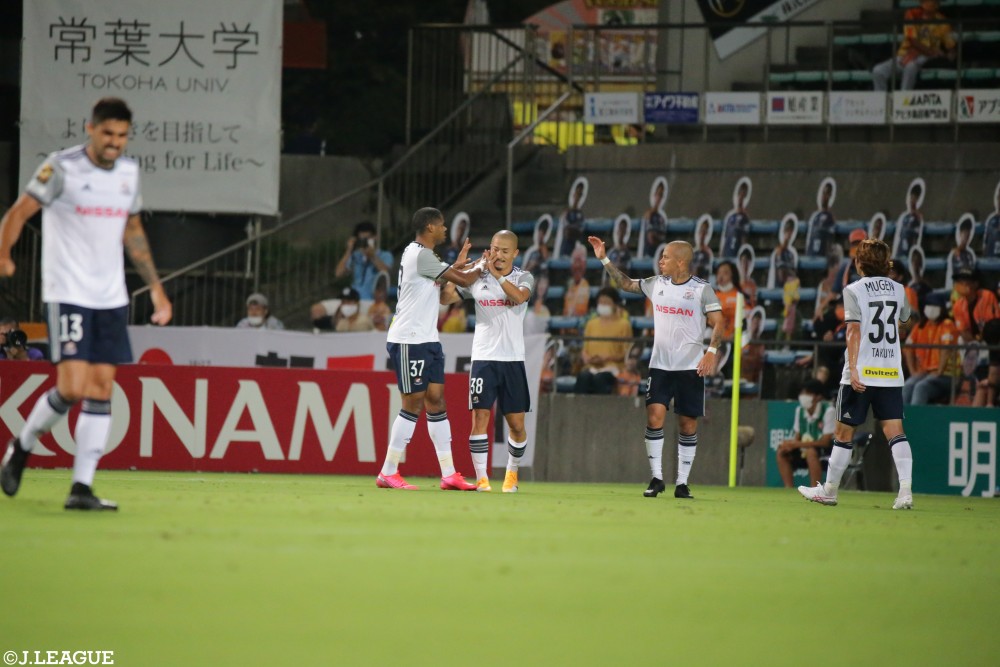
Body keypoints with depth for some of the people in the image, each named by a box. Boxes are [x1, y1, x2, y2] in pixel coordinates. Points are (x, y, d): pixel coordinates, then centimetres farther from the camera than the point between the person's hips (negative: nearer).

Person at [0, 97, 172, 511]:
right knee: (72, 387, -14)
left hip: (111, 298, 6)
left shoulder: (128, 171, 10)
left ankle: (82, 487, 1)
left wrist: (155, 286, 20)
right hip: (67, 294, -6)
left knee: (101, 390, -1)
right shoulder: (62, 167, -8)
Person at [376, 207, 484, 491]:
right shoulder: (420, 255, -16)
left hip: (427, 340, 10)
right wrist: (481, 266, 6)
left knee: (436, 401, 7)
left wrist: (459, 263, 25)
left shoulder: (420, 255, 15)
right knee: (414, 404, -8)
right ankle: (388, 473, -2)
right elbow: (464, 280, -13)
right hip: (408, 342, -10)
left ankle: (449, 474, 6)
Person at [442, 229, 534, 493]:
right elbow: (445, 297, -1)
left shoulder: (524, 278, 4)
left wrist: (497, 274, -21)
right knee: (480, 417, -10)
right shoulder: (477, 278, 6)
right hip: (483, 357, 0)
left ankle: (511, 474, 22)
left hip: (513, 359, 0)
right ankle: (481, 478, -5)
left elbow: (519, 296, -18)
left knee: (516, 423, 2)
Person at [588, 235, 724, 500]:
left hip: (690, 368, -3)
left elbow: (718, 322, -8)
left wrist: (711, 351, -22)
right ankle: (656, 478, -5)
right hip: (660, 366, 3)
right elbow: (627, 284, 22)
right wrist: (604, 260, 17)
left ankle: (682, 483, 10)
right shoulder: (657, 284, 7)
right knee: (654, 416, -12)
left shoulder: (702, 289, -6)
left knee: (688, 425, 1)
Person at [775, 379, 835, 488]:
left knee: (811, 452, -36)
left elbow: (825, 442, -22)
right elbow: (797, 437, 7)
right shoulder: (800, 410, 0)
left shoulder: (828, 411, -20)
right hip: (806, 448, 7)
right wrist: (790, 444, -19)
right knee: (781, 452, -10)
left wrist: (797, 444, -25)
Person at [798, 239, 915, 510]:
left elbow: (854, 331, -14)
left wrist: (853, 369, -19)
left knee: (843, 432, 7)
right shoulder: (898, 290, 9)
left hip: (862, 373, -4)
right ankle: (906, 490, -17)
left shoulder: (854, 290, -6)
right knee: (895, 431, -2)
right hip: (892, 374, 4)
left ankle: (829, 490, 17)